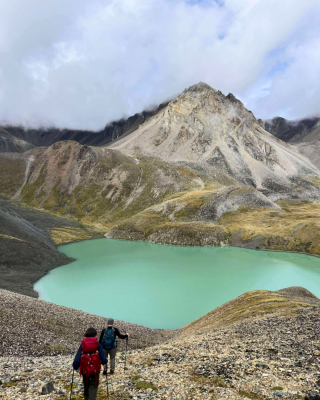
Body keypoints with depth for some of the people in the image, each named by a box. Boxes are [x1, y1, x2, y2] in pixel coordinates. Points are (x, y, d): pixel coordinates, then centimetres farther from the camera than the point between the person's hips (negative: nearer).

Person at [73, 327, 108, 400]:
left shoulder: (82, 345, -10)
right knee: (93, 386, 13)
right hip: (95, 370, -3)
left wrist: (75, 367, 8)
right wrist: (104, 362, 8)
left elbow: (77, 359, -11)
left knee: (86, 385, 28)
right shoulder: (98, 345, -13)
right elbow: (103, 359, -14)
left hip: (85, 369, 3)